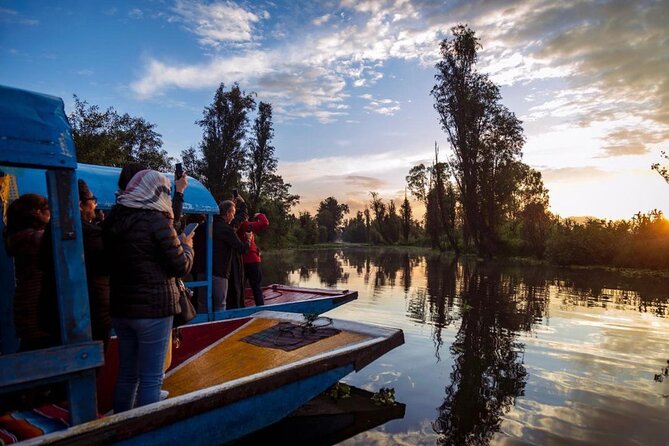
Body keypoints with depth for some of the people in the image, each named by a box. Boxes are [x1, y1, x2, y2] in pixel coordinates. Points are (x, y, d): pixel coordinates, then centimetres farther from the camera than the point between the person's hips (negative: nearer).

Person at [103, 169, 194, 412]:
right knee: (150, 380, 2)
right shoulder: (156, 220, -15)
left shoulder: (113, 220, 6)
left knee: (126, 375, 18)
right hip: (153, 309, -7)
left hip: (121, 308, 7)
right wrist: (186, 245, 9)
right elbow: (181, 266, -11)